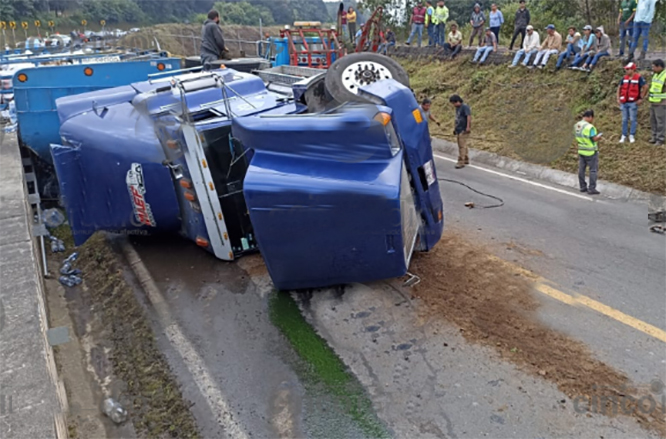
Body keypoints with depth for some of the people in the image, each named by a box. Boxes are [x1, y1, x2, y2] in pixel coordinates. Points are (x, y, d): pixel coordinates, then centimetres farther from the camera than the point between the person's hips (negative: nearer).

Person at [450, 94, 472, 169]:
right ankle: (466, 160, 23)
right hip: (458, 130, 9)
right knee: (461, 146, 13)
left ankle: (461, 162, -10)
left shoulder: (465, 107, -11)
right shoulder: (457, 108, 16)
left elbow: (469, 116, -21)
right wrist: (455, 128, 23)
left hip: (464, 130, -9)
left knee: (462, 146, -10)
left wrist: (468, 127, -27)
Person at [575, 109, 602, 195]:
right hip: (591, 152, -7)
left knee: (581, 169, 12)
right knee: (593, 170, 2)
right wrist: (599, 136, 0)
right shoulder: (590, 127, -23)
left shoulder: (576, 125, 0)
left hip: (581, 150, 7)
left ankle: (583, 187, 21)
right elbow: (595, 139, -20)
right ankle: (591, 189, 3)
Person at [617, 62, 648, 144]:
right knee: (624, 120, 9)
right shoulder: (624, 78, 7)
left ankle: (632, 136, 7)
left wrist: (641, 98, -8)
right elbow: (619, 88, 17)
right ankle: (624, 136, 16)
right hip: (624, 102, 5)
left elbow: (645, 87, -7)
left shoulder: (639, 78, -8)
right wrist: (618, 98, 10)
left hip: (633, 103, -5)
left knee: (633, 120, 1)